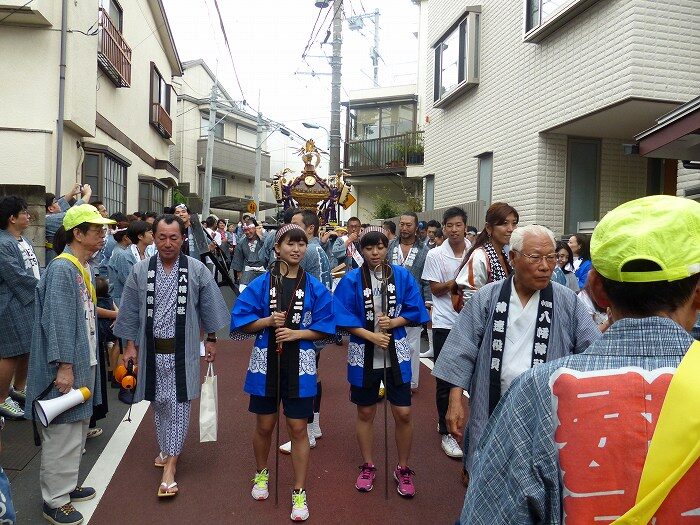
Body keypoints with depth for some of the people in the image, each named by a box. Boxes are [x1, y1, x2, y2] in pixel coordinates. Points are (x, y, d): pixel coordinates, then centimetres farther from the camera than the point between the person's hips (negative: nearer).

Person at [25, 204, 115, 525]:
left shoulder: (84, 268, 10)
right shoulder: (61, 269, -18)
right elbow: (57, 320, -22)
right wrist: (64, 366, -22)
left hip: (84, 363, 10)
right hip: (66, 366, -10)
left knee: (78, 428, 20)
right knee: (61, 433, 2)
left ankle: (67, 485, 35)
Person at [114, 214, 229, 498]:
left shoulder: (197, 270, -6)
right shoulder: (140, 270, -1)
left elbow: (209, 307, 2)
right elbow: (130, 311, 6)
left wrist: (211, 339, 4)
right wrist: (130, 344, 6)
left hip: (182, 350, -2)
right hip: (152, 349, 3)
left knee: (178, 403, -1)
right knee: (159, 402, 15)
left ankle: (170, 465, 5)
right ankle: (167, 448, 36)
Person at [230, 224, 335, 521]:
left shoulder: (315, 288, -1)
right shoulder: (261, 284, -1)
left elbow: (325, 328, -1)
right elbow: (241, 321, -1)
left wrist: (296, 333, -15)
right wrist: (268, 321, -17)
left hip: (299, 365, -1)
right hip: (266, 362, 1)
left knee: (298, 429, 4)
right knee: (264, 426, 14)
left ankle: (299, 493, 19)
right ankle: (261, 474, 41)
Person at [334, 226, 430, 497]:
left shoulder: (402, 276, -2)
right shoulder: (352, 280, -5)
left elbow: (414, 311, 1)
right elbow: (344, 318, -8)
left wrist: (394, 322, -17)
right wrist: (372, 336, -18)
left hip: (397, 353, 0)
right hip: (363, 354, 0)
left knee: (403, 414, 2)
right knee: (365, 413, 12)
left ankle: (403, 469, 24)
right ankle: (368, 467, 32)